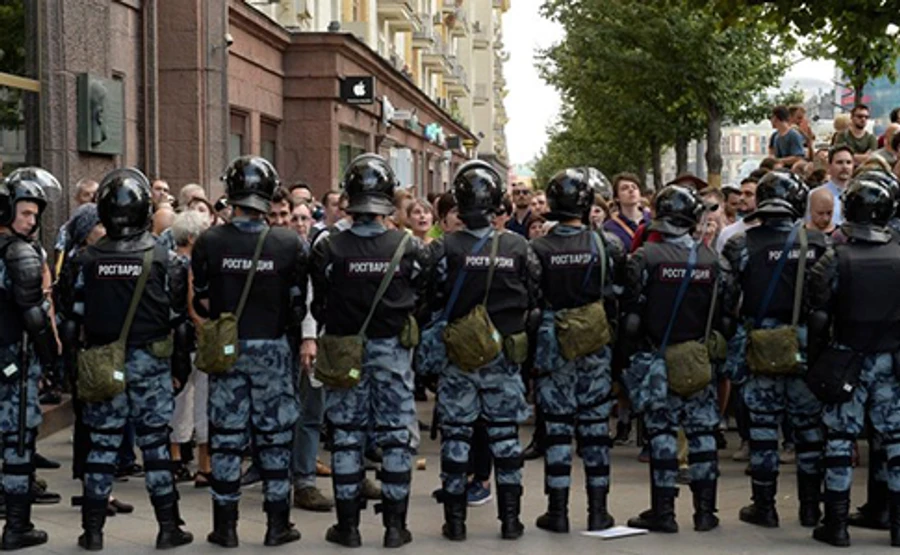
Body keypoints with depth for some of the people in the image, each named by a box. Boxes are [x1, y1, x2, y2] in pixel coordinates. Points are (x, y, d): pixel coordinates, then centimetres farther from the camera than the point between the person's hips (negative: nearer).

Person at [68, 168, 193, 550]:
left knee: (102, 442, 8)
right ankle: (168, 527, 9)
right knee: (155, 441, 6)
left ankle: (93, 529, 13)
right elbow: (175, 306, -1)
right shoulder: (160, 255, -8)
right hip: (150, 359, -1)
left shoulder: (89, 258, -3)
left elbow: (78, 314, 3)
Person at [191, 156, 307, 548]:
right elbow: (298, 305, -3)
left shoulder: (209, 242, -8)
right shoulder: (290, 244, -9)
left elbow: (201, 303, 0)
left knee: (226, 436, 9)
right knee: (274, 435, 9)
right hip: (272, 348, 0)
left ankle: (225, 525, 14)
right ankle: (277, 523, 13)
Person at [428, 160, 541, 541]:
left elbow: (429, 303, -7)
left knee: (455, 434, 7)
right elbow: (535, 299, 2)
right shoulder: (518, 247, -6)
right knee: (505, 433, 10)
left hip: (457, 356, -1)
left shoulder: (443, 248, -12)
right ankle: (510, 518, 14)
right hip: (504, 356, 1)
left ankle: (455, 520, 11)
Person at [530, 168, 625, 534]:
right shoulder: (606, 244, -5)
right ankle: (598, 511, 12)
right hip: (597, 349, 1)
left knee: (557, 427, 5)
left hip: (553, 348, -1)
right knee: (595, 426, 8)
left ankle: (558, 511, 8)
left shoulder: (537, 250, -8)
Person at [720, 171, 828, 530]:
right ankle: (810, 505, 18)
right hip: (807, 349, 1)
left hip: (760, 350, -1)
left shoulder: (741, 246, -7)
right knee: (809, 425, 11)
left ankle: (764, 505, 12)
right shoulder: (817, 243, -3)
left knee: (763, 425, 6)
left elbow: (724, 301, -3)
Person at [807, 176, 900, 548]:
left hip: (848, 361, -2)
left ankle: (836, 524, 8)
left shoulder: (834, 260, -10)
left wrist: (814, 360, 1)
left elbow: (818, 318, -9)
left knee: (840, 439, 5)